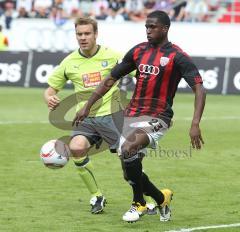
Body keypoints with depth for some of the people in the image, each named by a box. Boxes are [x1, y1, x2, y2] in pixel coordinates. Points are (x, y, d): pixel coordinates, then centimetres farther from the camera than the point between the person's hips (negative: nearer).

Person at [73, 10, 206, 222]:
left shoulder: (177, 57, -7)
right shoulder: (138, 51, 8)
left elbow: (199, 89, -13)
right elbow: (111, 79, 16)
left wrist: (195, 124, -26)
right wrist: (87, 107, 13)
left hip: (157, 118, -6)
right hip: (132, 115, 6)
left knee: (128, 148, -30)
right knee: (131, 170, 2)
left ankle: (139, 203, -9)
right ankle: (161, 199, 29)